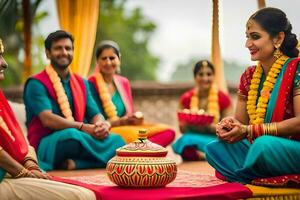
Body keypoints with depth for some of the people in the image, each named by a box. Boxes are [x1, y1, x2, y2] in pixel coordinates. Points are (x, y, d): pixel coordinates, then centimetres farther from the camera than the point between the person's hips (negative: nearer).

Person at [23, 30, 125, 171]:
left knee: (117, 140, -21)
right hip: (46, 145, -5)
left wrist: (102, 126, -16)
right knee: (71, 135, -39)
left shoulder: (82, 83, 17)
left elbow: (95, 115, 10)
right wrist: (83, 127, -27)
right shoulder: (37, 84, -4)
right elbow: (47, 119, -17)